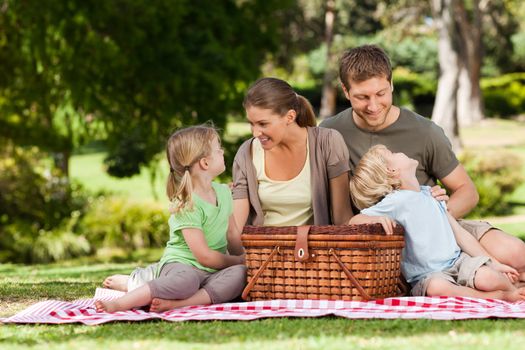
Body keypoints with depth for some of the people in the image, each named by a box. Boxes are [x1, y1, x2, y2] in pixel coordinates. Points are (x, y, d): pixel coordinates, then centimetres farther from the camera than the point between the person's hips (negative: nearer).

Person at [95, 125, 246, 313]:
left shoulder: (223, 192, 11)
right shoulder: (186, 205, -13)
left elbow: (232, 236, 19)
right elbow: (204, 256, -15)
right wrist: (239, 260, -4)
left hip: (213, 271, 7)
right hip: (181, 265, -7)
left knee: (241, 274, -26)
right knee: (187, 280, -42)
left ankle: (174, 303, -38)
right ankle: (118, 303, -36)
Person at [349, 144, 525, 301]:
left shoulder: (429, 193, 15)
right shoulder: (396, 202, -7)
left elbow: (460, 233, 16)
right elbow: (355, 221, -15)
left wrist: (495, 264, 13)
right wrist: (379, 219, -37)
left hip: (458, 260, 5)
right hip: (427, 276, -5)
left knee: (486, 278, -27)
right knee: (437, 288, -39)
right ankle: (501, 297, -24)